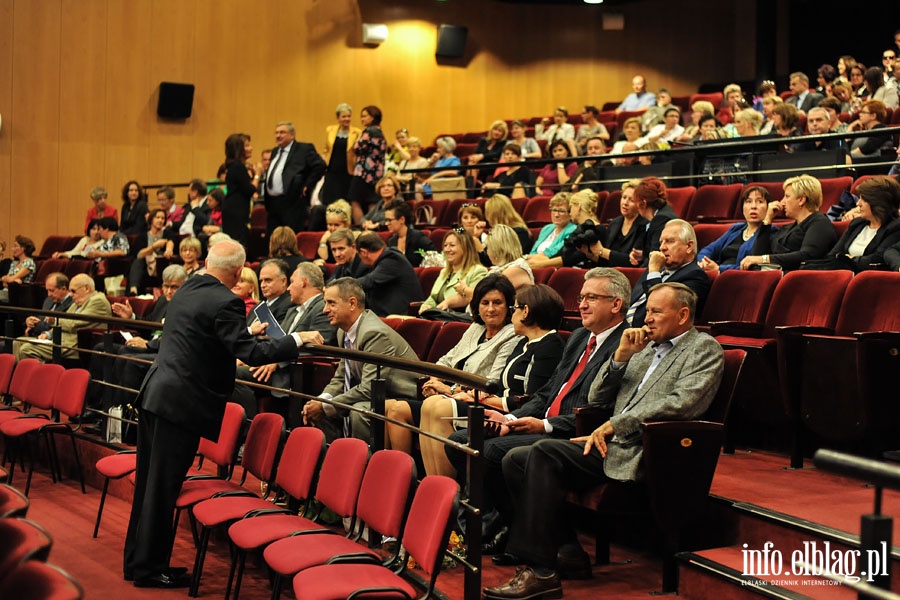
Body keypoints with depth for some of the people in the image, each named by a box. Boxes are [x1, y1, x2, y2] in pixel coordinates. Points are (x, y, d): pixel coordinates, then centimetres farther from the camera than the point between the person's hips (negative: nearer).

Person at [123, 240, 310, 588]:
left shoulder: (186, 290, 11)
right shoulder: (225, 303, -16)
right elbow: (250, 354, -21)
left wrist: (243, 333, 34)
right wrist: (297, 340, -12)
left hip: (154, 393, 9)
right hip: (181, 402, -9)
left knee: (148, 483, 16)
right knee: (162, 487, -1)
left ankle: (136, 560, 26)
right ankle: (151, 569, 9)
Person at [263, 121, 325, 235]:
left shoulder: (304, 149, -4)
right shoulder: (275, 151, 20)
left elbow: (320, 165, -14)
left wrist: (307, 186, -14)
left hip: (292, 204, -8)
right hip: (272, 203, 8)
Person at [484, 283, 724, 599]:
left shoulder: (705, 349, 3)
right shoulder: (646, 348, 25)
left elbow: (680, 404, -14)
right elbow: (597, 399, 21)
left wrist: (613, 425, -14)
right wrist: (621, 355, 6)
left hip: (640, 453, -8)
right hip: (612, 443, 8)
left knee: (544, 452, -26)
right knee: (516, 460, -6)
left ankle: (540, 572, -24)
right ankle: (568, 552, -2)